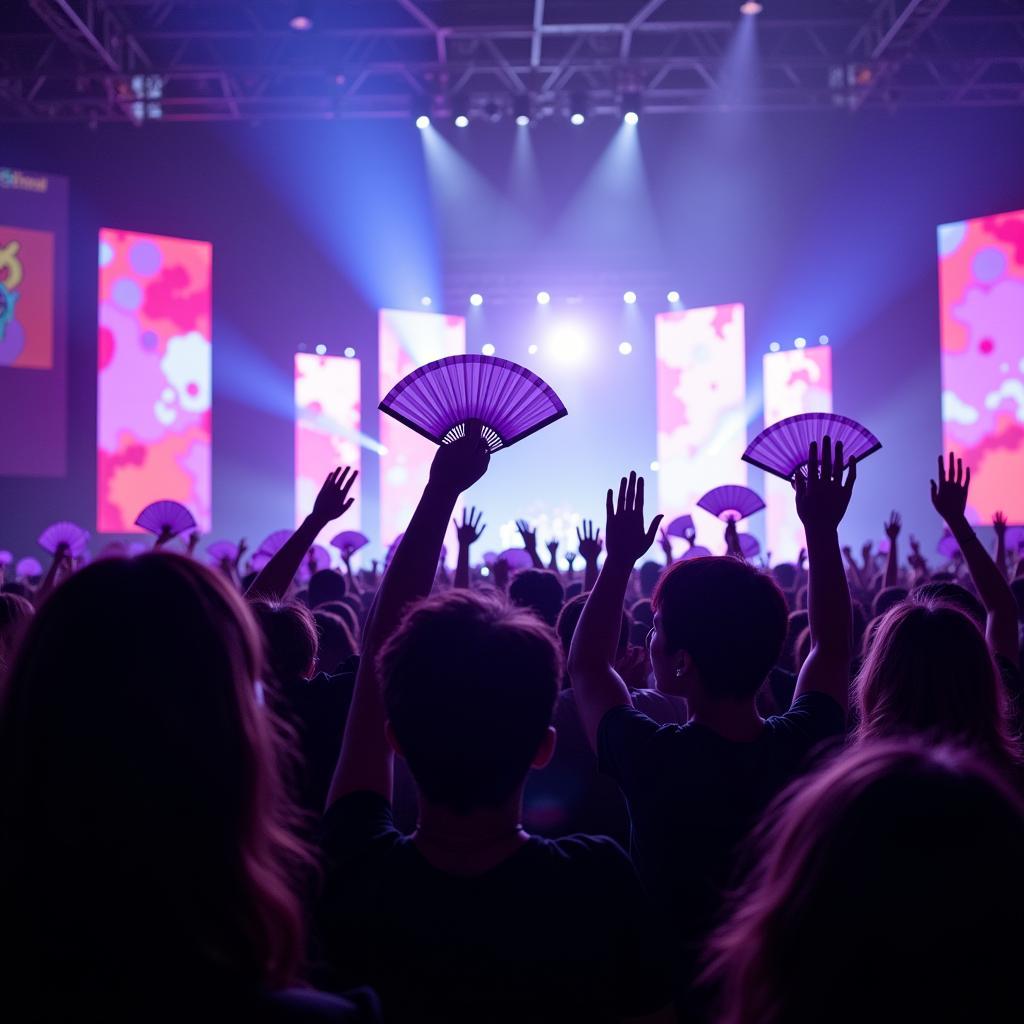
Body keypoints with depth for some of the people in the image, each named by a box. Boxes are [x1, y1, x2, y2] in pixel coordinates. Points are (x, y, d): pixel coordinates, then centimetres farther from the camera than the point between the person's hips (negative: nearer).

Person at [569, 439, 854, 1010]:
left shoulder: (651, 759, -27)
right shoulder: (807, 746, -19)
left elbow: (587, 664, -7)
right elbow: (833, 646, 2)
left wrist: (620, 559, -2)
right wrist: (823, 531, 2)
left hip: (675, 991, -3)